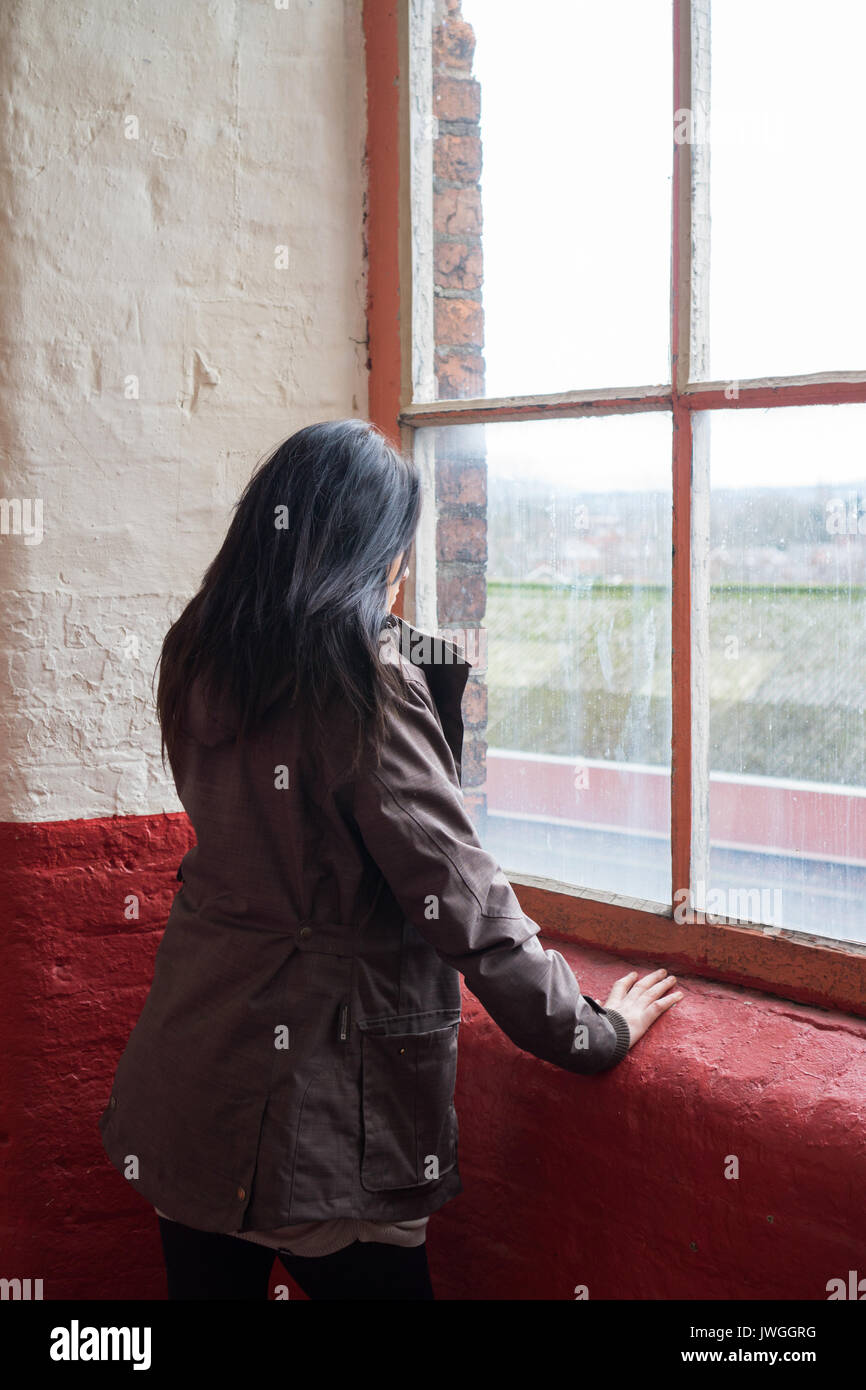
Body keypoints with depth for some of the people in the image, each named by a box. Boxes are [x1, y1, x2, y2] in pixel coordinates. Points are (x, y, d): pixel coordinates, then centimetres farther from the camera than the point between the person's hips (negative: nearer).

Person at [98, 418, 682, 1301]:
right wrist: (599, 1031, -6)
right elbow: (464, 905, -18)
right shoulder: (366, 681, -19)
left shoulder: (198, 657, 4)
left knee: (211, 1273, 19)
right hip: (314, 1112, -7)